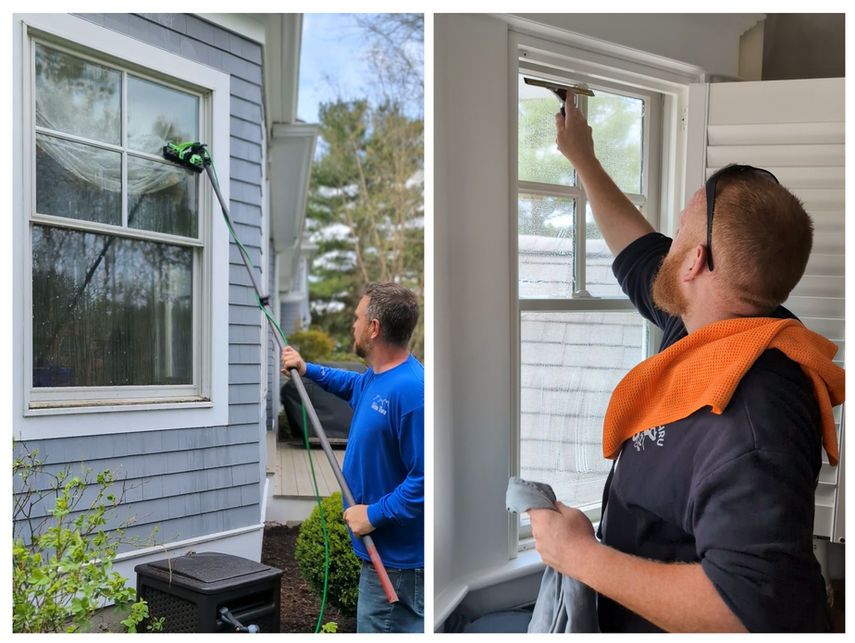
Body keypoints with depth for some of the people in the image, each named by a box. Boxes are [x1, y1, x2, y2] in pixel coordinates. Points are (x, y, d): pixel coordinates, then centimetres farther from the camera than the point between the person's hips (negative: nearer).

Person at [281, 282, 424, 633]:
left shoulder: (410, 389, -29)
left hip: (398, 557, -10)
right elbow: (354, 385, 31)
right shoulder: (376, 377, 3)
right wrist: (307, 369, 25)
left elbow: (426, 479, -31)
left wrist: (374, 514, -23)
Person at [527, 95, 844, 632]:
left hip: (682, 625, -8)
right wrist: (582, 157, 19)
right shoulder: (704, 327, -7)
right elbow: (639, 252, 11)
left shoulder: (750, 416, -35)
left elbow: (747, 608, -39)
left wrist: (581, 556, -31)